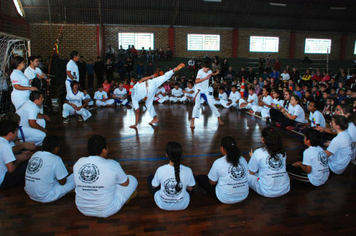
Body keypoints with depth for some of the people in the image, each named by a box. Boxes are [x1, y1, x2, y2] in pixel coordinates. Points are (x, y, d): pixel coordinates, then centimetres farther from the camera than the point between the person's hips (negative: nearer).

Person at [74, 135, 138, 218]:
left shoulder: (78, 163, -9)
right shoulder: (112, 165, -21)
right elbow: (125, 183, -3)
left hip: (83, 209, 5)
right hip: (106, 211, -5)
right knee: (132, 180, 13)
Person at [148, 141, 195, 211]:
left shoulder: (160, 170, -25)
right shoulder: (188, 171, -23)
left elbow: (154, 187, -5)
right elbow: (190, 189, -4)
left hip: (163, 205, 0)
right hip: (182, 205, 1)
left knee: (150, 177, 19)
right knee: (193, 177, 19)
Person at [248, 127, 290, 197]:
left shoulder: (258, 153, -11)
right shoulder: (282, 152, 2)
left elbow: (252, 172, 1)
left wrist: (252, 157, 16)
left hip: (267, 192, -4)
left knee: (248, 174, 9)